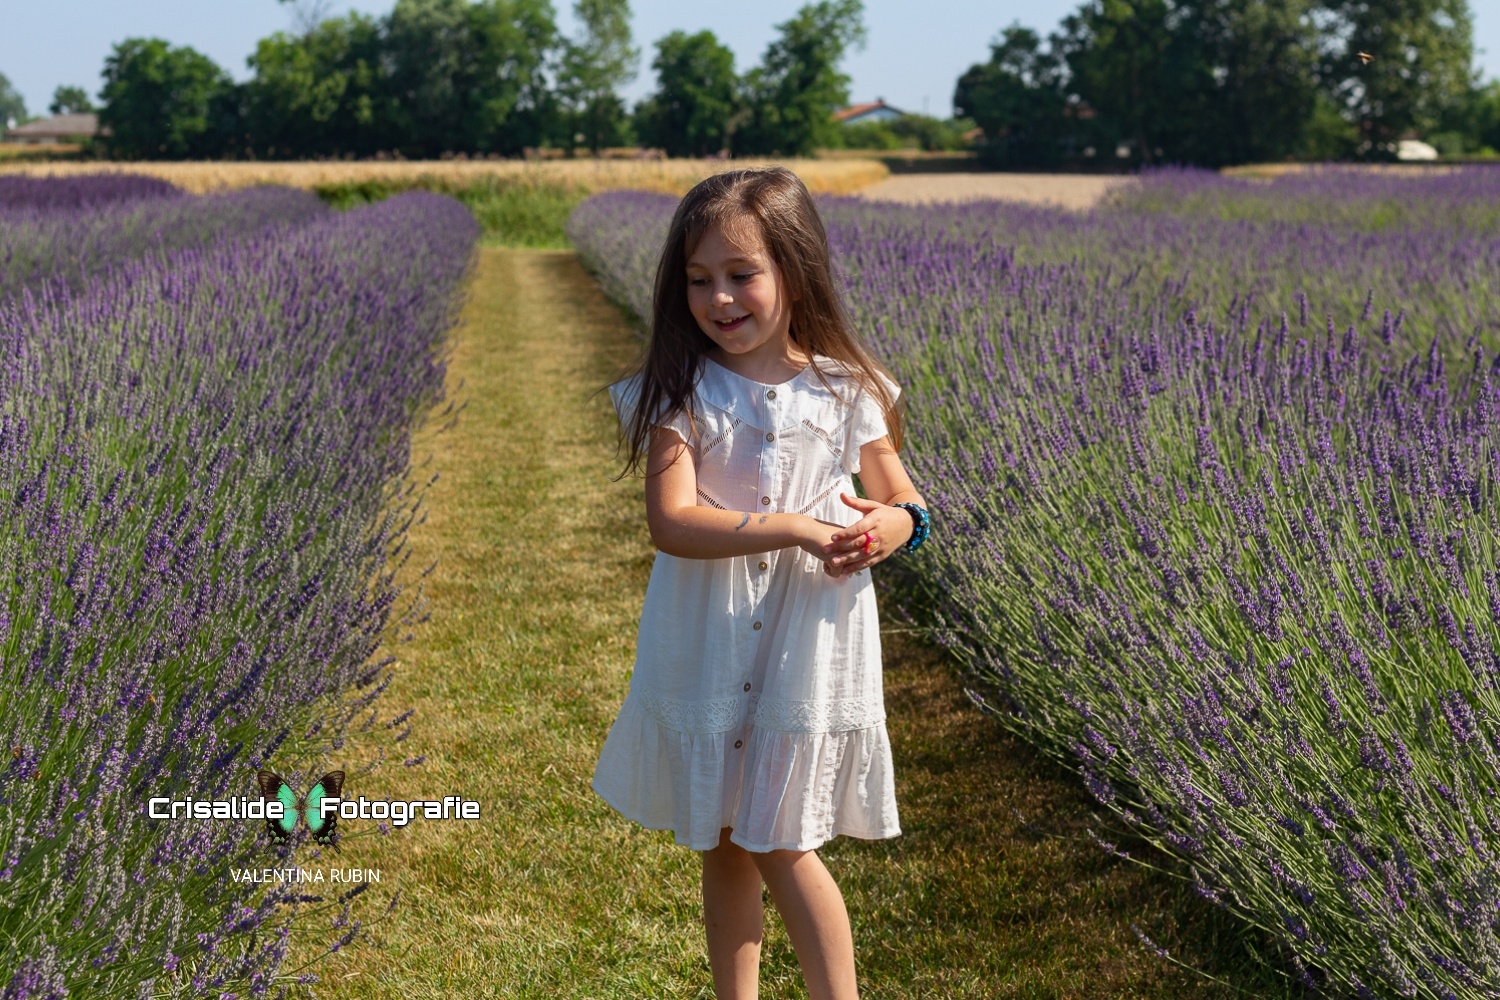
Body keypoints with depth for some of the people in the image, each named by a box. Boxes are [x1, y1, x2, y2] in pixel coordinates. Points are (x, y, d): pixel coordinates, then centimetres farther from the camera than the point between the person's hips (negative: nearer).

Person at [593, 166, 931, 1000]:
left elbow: (905, 502, 7)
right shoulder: (679, 393, -8)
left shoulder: (845, 391, -3)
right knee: (724, 846, 13)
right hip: (707, 646, 1)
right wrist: (796, 530, -27)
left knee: (780, 845, 2)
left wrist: (889, 528, -17)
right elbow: (671, 522, -19)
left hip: (812, 641, -1)